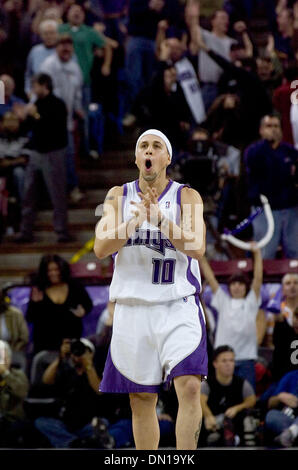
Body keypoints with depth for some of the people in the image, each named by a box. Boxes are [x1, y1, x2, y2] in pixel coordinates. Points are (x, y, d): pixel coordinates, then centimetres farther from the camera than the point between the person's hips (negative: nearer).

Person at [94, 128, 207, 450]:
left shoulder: (187, 197, 1)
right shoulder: (119, 195, 8)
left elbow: (196, 247, -12)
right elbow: (100, 248, -4)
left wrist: (160, 219, -24)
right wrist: (135, 221, -18)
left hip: (179, 306, -2)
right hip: (132, 307, 2)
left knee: (190, 388, -18)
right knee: (141, 399, 7)